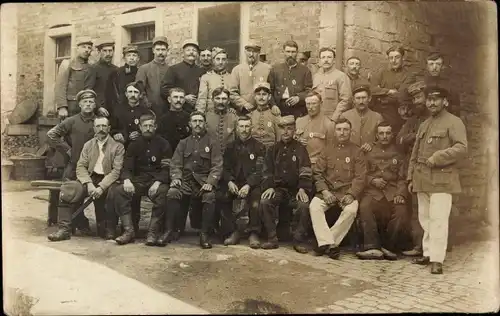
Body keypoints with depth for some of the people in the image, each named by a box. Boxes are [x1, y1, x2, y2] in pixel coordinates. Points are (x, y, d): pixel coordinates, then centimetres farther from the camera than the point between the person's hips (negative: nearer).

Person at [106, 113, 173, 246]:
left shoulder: (163, 144, 5)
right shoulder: (134, 145, 13)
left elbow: (167, 169, -1)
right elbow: (127, 167, 6)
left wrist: (157, 182, -20)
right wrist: (127, 180, -17)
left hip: (157, 181, -2)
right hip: (138, 180, 3)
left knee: (163, 193, -36)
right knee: (117, 191, -24)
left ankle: (153, 232, -30)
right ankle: (129, 230, -24)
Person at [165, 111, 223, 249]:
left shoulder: (212, 143, 9)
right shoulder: (183, 143, 18)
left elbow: (217, 165, -1)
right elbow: (175, 164, 11)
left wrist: (210, 182, -17)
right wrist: (176, 177, -11)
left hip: (204, 180, -2)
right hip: (186, 180, 2)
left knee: (210, 197, -33)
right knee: (172, 193, -28)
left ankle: (205, 234, -20)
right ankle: (169, 231, -17)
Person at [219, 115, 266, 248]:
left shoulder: (259, 147, 4)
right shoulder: (230, 147, 15)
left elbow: (259, 170, -6)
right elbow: (226, 168, 9)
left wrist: (248, 185, -22)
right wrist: (229, 181, -13)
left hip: (252, 183, -3)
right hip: (234, 182, 3)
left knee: (256, 197, -34)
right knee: (222, 196, -26)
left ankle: (253, 233, -22)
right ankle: (232, 231, -16)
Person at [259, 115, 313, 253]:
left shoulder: (300, 149, 6)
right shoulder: (273, 149, 13)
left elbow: (306, 171, -5)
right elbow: (267, 171, 6)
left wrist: (303, 189, -20)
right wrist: (269, 187, -12)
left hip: (295, 189, -2)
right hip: (277, 188, 2)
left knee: (305, 206, -31)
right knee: (265, 202, -28)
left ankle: (299, 240, -13)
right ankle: (272, 239, -16)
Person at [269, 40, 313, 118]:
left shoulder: (305, 70, 9)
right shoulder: (275, 69, 12)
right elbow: (269, 90, 10)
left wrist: (299, 98, -15)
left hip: (299, 113, -1)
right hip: (280, 112, 1)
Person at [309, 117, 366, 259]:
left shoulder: (356, 152, 8)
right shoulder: (327, 150, 15)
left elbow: (360, 177, 0)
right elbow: (317, 172, 8)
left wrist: (351, 194, -15)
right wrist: (324, 191, -9)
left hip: (347, 192, -2)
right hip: (328, 190, 2)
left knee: (351, 210, -33)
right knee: (314, 206, -27)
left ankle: (324, 242, -24)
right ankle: (329, 244, -27)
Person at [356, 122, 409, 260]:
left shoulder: (398, 154, 16)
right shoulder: (369, 152, 15)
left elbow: (402, 178, 10)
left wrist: (400, 194, -6)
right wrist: (372, 180, -6)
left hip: (393, 192, 1)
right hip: (373, 191, 0)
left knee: (401, 212, -29)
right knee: (365, 207, -33)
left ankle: (389, 247, -10)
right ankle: (373, 247, -28)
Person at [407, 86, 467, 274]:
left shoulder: (454, 122, -2)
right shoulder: (424, 125, 19)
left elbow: (462, 148, -14)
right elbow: (415, 153, 20)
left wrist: (438, 157, -22)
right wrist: (411, 178, 16)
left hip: (442, 179, -7)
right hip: (422, 179, 7)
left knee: (438, 219, -10)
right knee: (425, 218, 12)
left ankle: (437, 260, -7)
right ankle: (428, 253, 22)